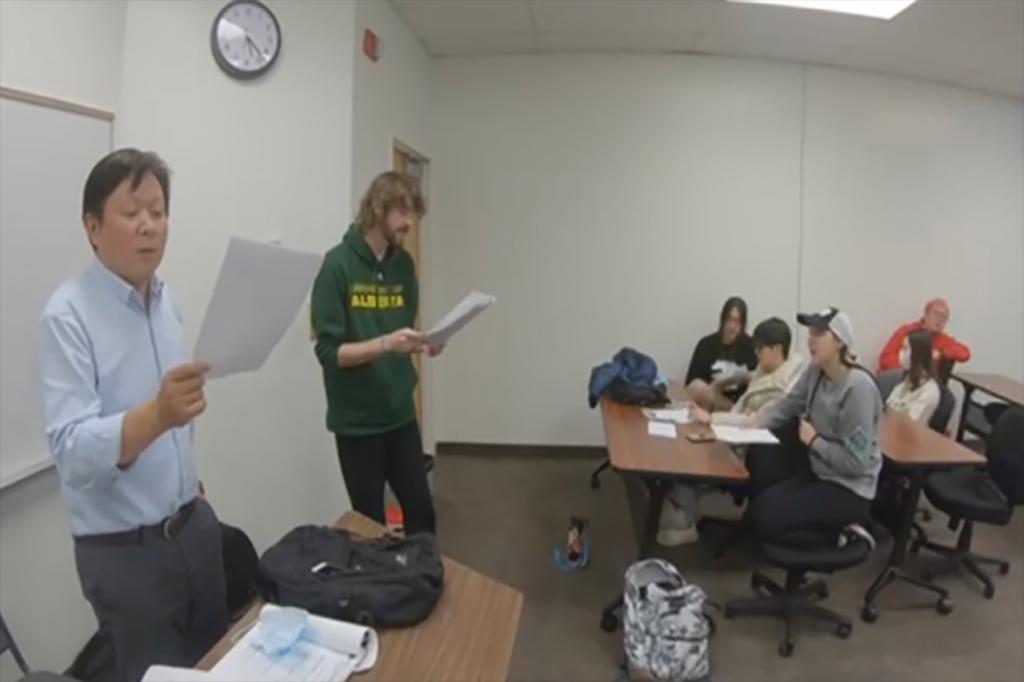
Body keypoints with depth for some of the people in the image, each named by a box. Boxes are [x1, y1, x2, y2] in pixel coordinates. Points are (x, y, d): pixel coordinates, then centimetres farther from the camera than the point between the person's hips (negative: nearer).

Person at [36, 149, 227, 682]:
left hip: (194, 525, 7)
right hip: (124, 550, -6)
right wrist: (158, 414, -43)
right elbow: (71, 451, -27)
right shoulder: (67, 315, -18)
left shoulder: (166, 299, 4)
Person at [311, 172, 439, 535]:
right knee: (370, 522, 9)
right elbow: (329, 352, -15)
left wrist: (422, 343, -9)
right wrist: (386, 344, -28)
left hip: (401, 414, 5)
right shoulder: (338, 264, -13)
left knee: (421, 512, 13)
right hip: (357, 421, -5)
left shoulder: (404, 264, 5)